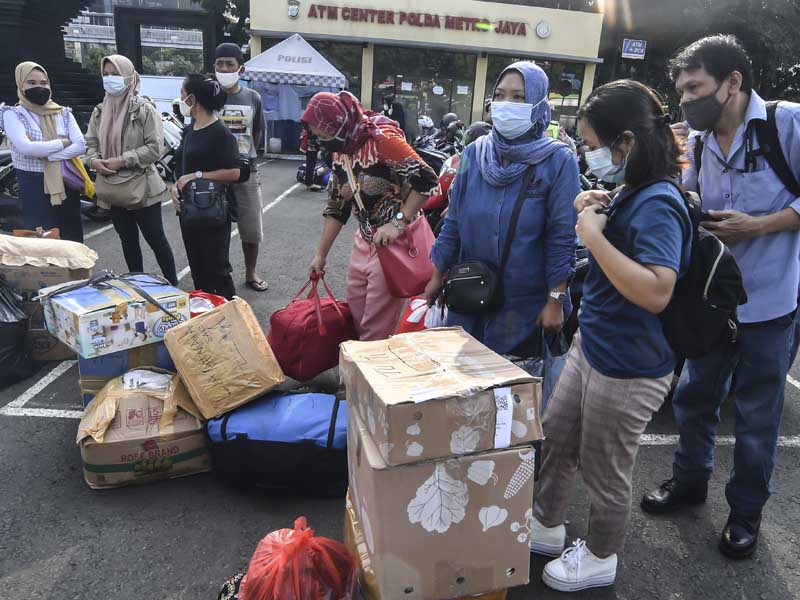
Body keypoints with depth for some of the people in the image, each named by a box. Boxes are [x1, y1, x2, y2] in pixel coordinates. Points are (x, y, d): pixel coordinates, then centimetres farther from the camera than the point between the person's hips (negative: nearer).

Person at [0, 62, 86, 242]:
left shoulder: (63, 113, 7)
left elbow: (81, 145, -7)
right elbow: (25, 147, -18)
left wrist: (47, 156, -17)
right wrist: (63, 142, -12)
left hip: (66, 182, 3)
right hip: (33, 186, -3)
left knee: (73, 237, 9)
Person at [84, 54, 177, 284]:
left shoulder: (144, 109, -8)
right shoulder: (100, 111, 9)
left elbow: (155, 147, -15)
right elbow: (90, 143, 14)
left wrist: (122, 160, -18)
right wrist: (93, 160, -9)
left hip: (141, 187, -6)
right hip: (113, 189, 6)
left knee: (156, 239, 1)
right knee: (128, 240, 15)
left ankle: (172, 285, 13)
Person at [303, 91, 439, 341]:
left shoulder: (381, 139, -19)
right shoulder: (340, 152, 6)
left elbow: (427, 181, -24)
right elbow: (337, 207, 14)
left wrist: (397, 223, -25)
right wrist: (321, 254, 14)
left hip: (395, 243, -8)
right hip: (364, 241, 8)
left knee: (376, 328, -1)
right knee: (354, 316, 18)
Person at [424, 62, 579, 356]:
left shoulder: (558, 161, -9)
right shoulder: (474, 153, 1)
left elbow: (562, 237, -10)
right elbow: (454, 221, 6)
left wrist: (556, 300, -12)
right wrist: (437, 276, 8)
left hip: (526, 303, -3)